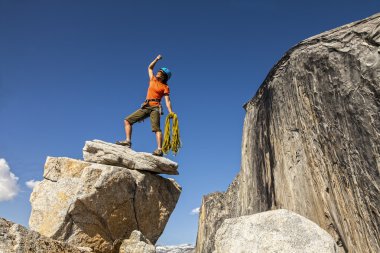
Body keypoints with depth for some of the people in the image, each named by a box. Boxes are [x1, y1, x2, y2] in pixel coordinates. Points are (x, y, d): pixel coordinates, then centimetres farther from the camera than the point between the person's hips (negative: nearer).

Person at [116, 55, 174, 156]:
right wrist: (157, 59, 22)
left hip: (155, 107, -6)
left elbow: (167, 101, -4)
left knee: (156, 128, -23)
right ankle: (128, 141, -8)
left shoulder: (165, 87, 4)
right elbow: (150, 68, 33)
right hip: (145, 107, 6)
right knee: (127, 120, -1)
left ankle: (159, 150, -30)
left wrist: (171, 113, -17)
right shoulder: (153, 80, 20)